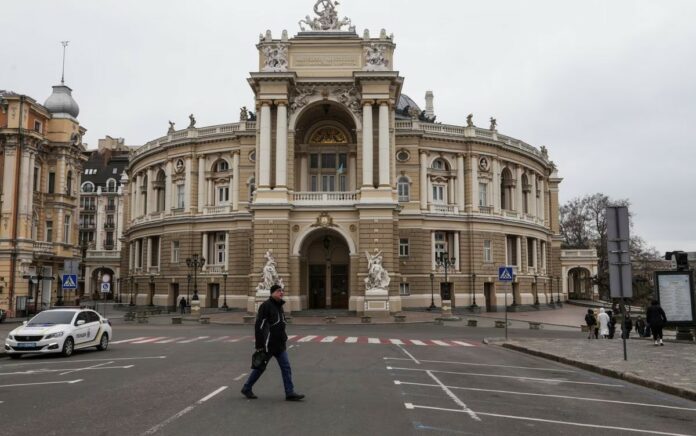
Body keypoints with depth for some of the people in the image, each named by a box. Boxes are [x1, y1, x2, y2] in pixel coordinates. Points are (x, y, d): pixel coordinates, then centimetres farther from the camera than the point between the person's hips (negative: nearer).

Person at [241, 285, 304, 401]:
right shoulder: (266, 306, -14)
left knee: (286, 367, 1)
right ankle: (246, 389, 24)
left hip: (279, 345, 8)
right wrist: (259, 345, -19)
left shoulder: (279, 306, 13)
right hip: (268, 345, -8)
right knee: (260, 367, 6)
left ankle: (290, 393, 4)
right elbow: (259, 326, -17)